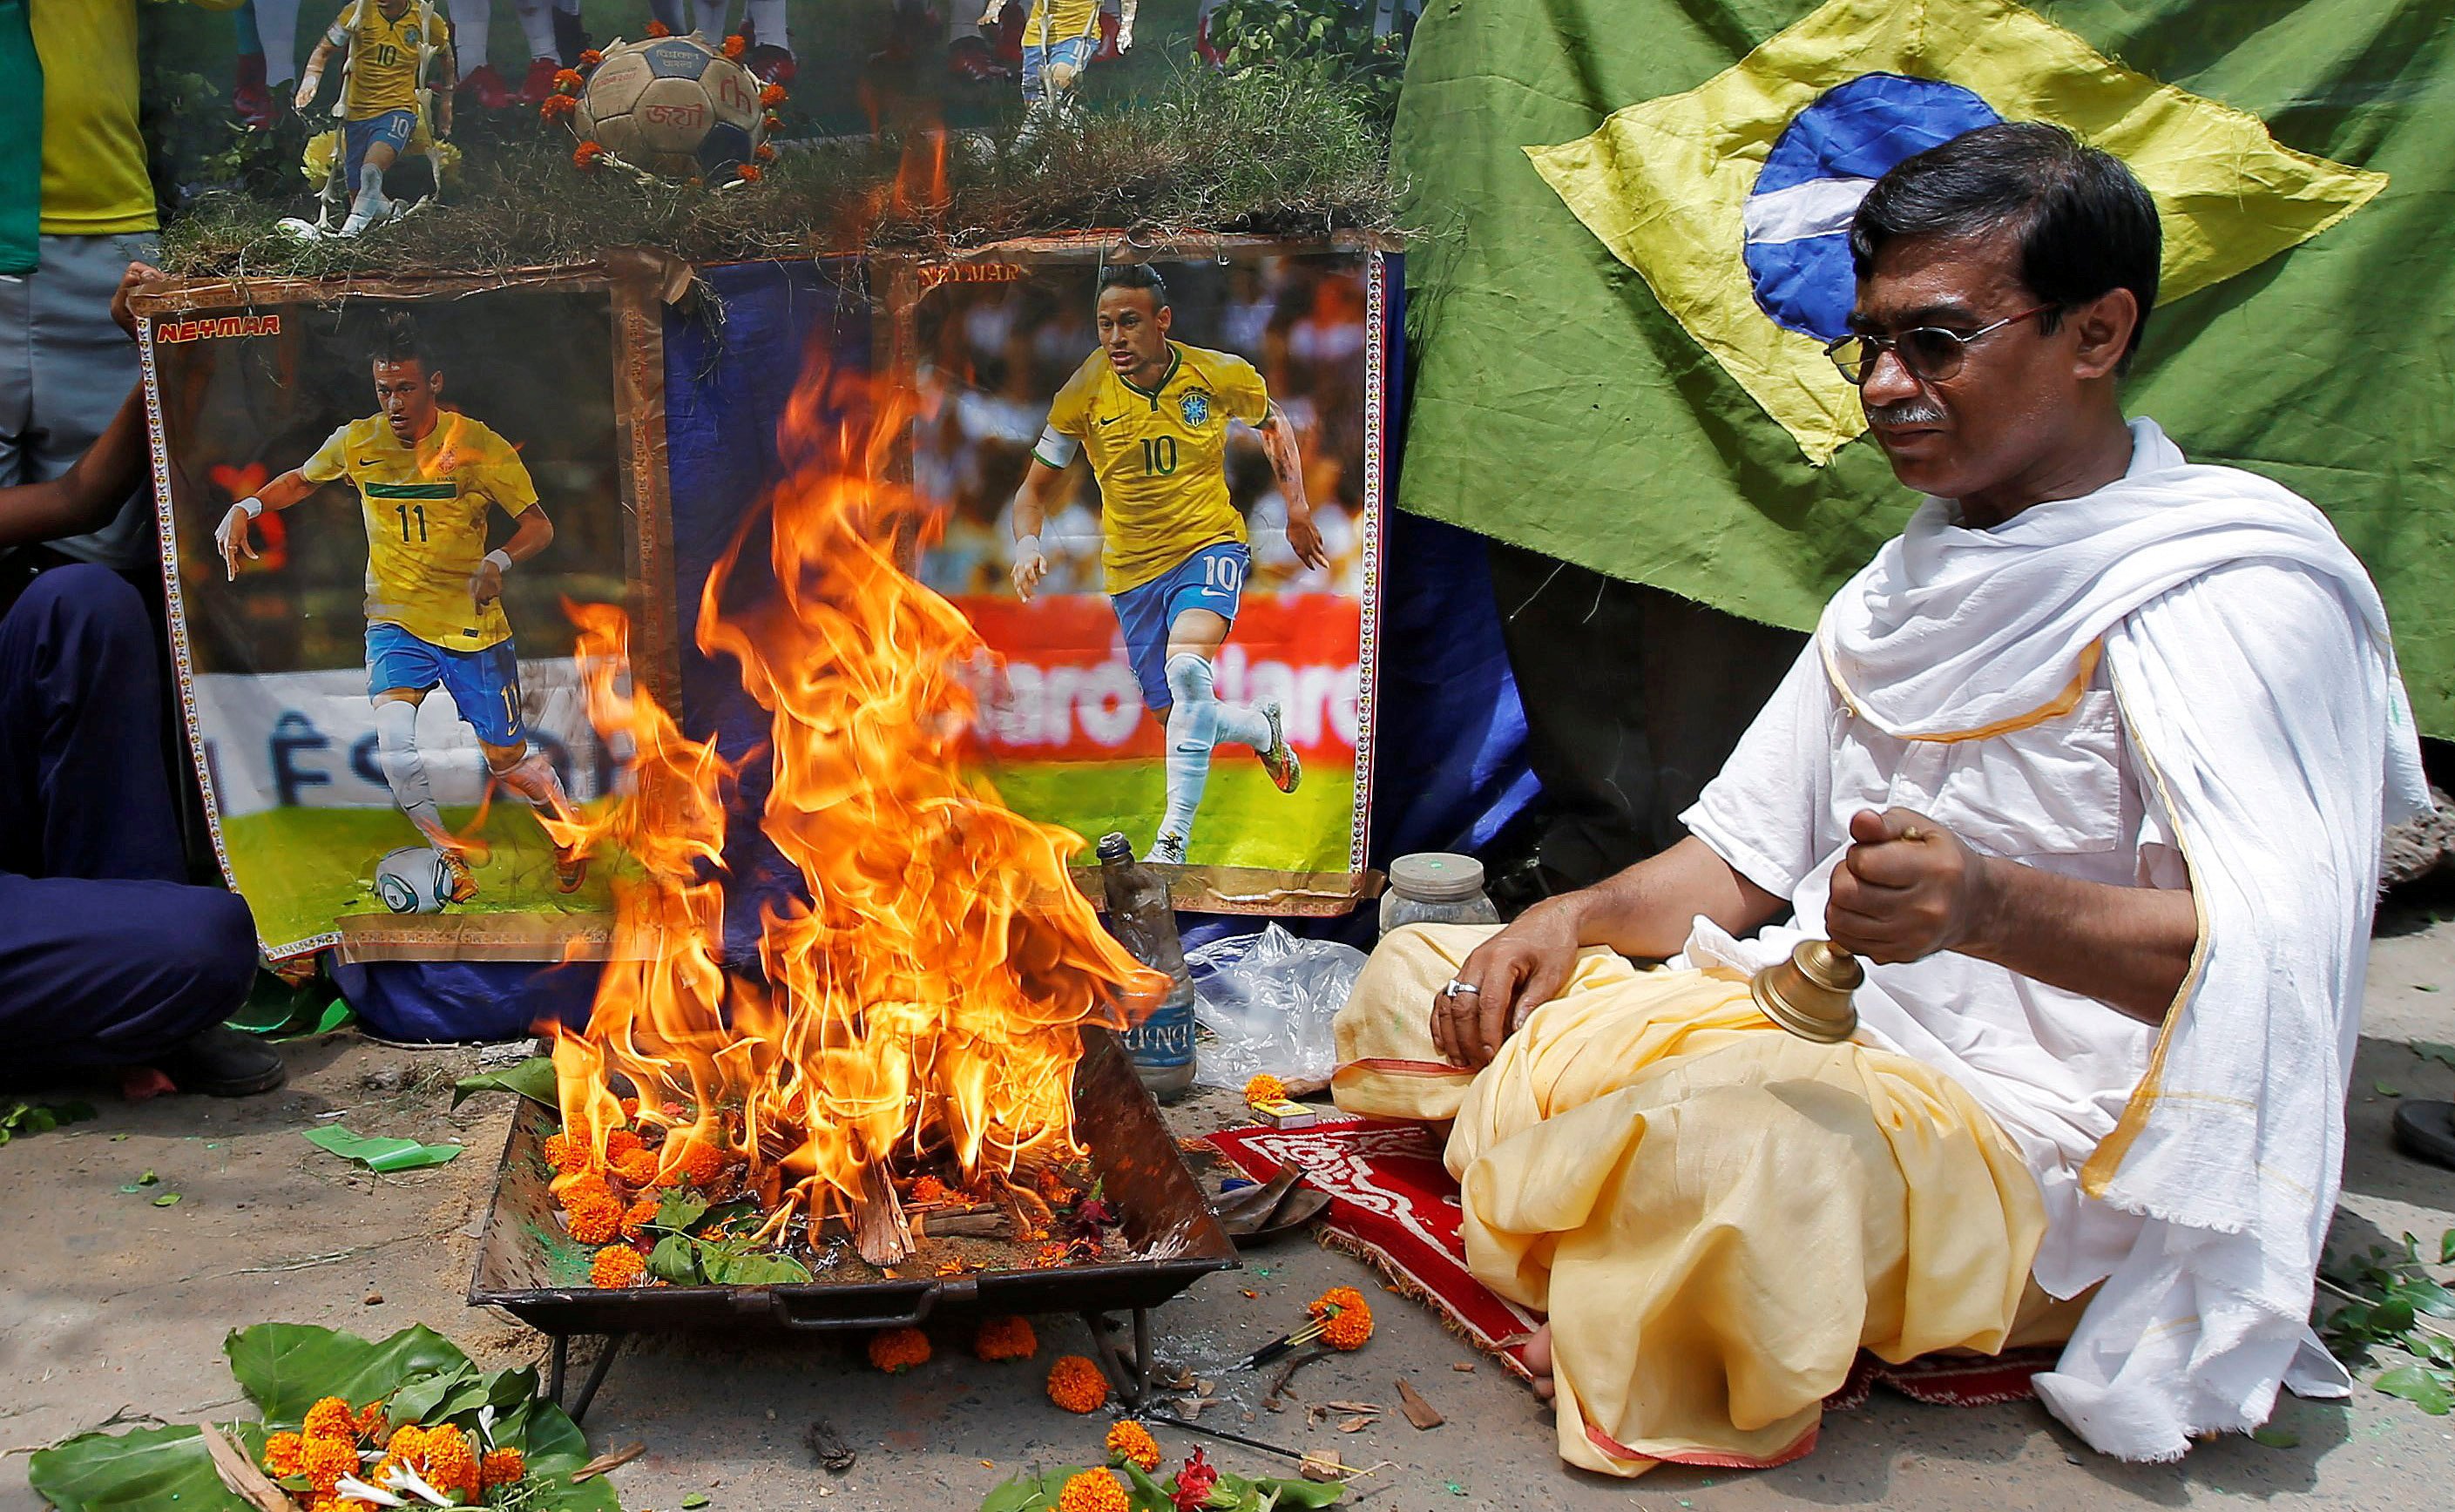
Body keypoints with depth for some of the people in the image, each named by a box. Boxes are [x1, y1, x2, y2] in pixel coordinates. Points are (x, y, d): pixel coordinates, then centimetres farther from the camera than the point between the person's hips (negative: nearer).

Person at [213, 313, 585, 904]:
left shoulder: (480, 446, -11)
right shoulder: (355, 442, -2)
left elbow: (539, 524, -6)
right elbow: (301, 480, 18)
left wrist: (498, 561, -25)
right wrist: (246, 507, 0)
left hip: (473, 626, -2)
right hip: (396, 621, 2)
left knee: (508, 759, 3)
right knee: (392, 735, -23)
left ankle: (571, 829, 34)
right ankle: (450, 856, -3)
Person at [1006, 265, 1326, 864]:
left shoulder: (1221, 375, -10)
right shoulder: (1084, 394, -10)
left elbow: (1273, 423, 13)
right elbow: (1035, 489, -3)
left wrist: (1297, 508, 9)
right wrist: (1027, 543, -23)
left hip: (1210, 545, -3)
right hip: (1132, 568, 3)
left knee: (1186, 664, -32)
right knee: (1174, 717, 6)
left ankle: (1173, 838, -27)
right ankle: (1262, 727, 41)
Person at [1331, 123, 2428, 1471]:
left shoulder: (2227, 594, -11)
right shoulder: (1907, 582, 16)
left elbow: (2278, 952, -23)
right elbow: (1747, 853, 16)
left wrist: (1990, 907, -40)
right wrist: (1576, 917, -3)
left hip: (2034, 1137, -8)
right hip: (1813, 1031, 9)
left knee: (1726, 1119, -41)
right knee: (1416, 982, 5)